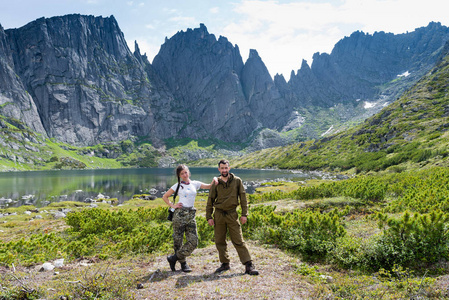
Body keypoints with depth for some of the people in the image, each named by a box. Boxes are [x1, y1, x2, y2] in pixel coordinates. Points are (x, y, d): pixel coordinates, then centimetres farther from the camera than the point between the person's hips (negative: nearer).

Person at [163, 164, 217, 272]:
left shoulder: (195, 184, 12)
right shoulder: (178, 186, 3)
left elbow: (210, 186, 13)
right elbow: (165, 197, 9)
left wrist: (214, 179, -5)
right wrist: (173, 206, -1)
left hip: (191, 215, 4)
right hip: (180, 214, -3)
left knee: (193, 241, -3)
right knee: (178, 240, 1)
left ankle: (173, 258, 9)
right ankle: (183, 263, 18)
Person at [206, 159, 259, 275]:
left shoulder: (237, 181, 1)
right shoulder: (216, 183, 4)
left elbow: (243, 197, 2)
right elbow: (210, 200, 9)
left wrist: (244, 214, -4)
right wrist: (209, 217, 3)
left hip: (232, 214, -2)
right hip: (218, 215, 2)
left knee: (239, 241, -4)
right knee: (219, 241, 7)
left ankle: (249, 266, -1)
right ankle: (225, 264, 22)